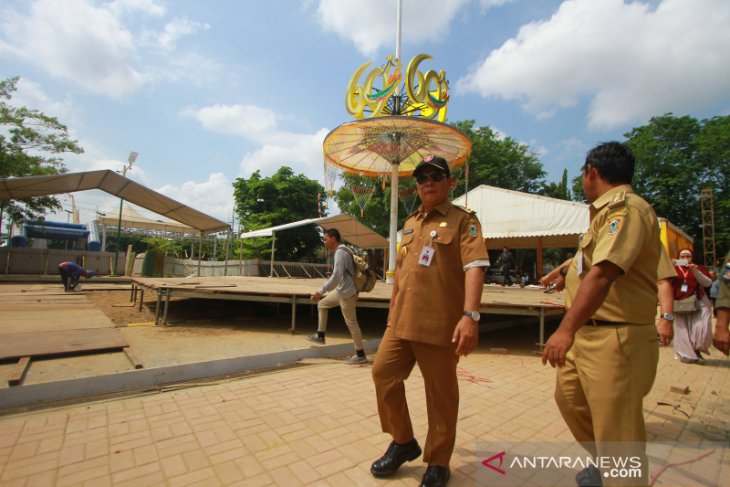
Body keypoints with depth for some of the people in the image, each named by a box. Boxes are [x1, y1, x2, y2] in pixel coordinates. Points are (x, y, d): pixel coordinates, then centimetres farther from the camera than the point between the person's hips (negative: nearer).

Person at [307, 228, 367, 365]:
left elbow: (336, 276, -28)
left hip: (347, 292, -10)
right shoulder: (341, 251, 12)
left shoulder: (340, 252, -19)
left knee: (351, 323, -2)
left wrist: (321, 291, -25)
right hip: (341, 290, 10)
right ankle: (320, 336, 27)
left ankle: (360, 355, 9)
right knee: (322, 304, 20)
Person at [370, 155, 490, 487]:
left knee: (441, 393, 7)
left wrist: (470, 315, -28)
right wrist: (392, 314, 20)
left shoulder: (463, 220, -3)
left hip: (440, 325, -6)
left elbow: (474, 267, -16)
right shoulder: (410, 223, 17)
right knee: (383, 373, 7)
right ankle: (403, 442, 30)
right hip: (401, 322, 7)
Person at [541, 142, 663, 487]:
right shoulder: (609, 211, 15)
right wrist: (561, 272, 45)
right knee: (569, 396, 24)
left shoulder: (627, 209, -18)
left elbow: (603, 273, -30)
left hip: (616, 339, -11)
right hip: (586, 333, 11)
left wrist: (566, 329, -34)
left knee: (618, 435, 0)